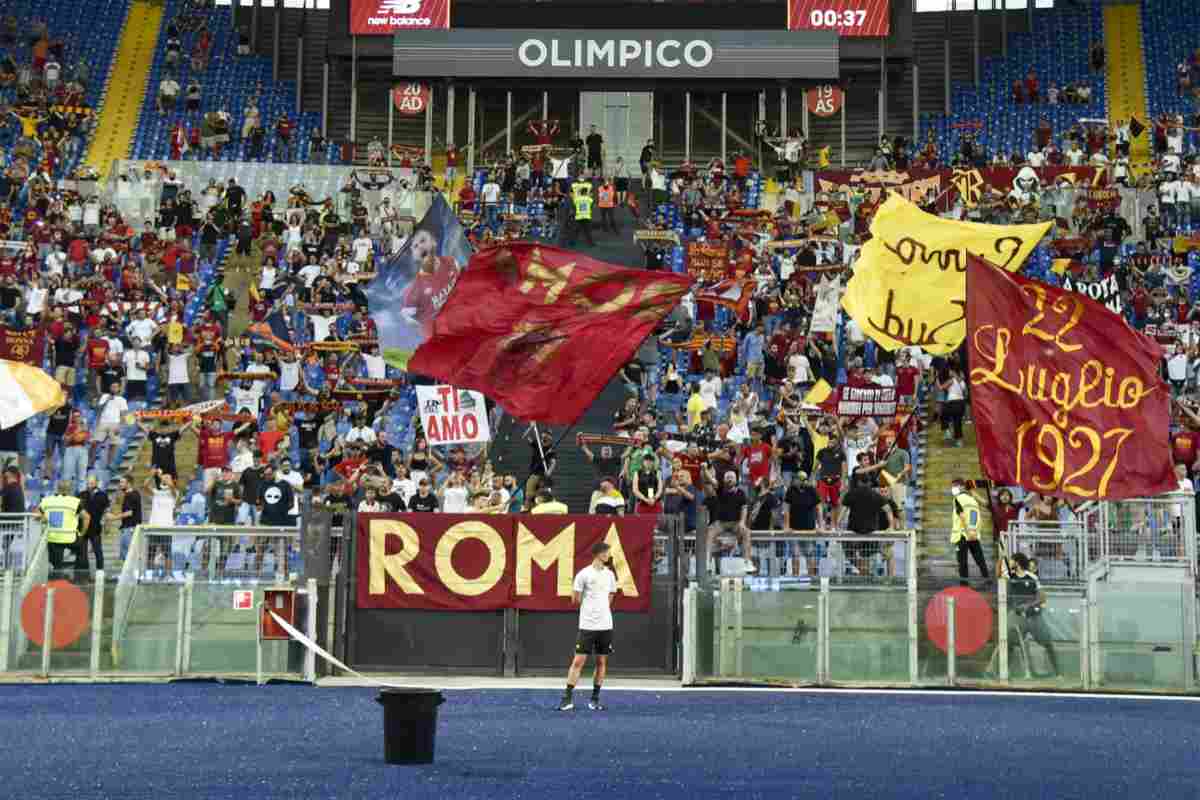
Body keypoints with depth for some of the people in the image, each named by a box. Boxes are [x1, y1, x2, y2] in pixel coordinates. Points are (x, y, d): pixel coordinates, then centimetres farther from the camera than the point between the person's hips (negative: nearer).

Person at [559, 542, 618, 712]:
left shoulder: (609, 574, 9)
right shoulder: (584, 574, -7)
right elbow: (575, 600, -2)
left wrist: (601, 608, 8)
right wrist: (589, 606, 7)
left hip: (605, 625, 5)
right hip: (587, 625, -5)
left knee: (602, 662, 5)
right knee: (578, 661, -6)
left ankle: (594, 699, 13)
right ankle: (568, 698, 0)